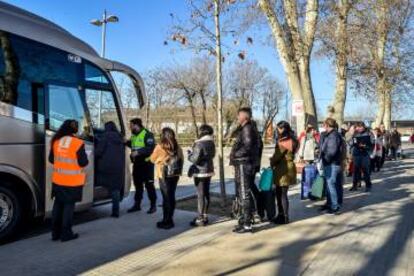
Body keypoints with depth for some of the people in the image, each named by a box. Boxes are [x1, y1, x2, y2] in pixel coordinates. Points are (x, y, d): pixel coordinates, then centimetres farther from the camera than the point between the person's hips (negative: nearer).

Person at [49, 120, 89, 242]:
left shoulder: (56, 141, 2)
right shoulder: (78, 143, -15)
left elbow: (51, 159, 11)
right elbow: (83, 163, -13)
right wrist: (77, 160, 9)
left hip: (58, 180, 5)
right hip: (72, 181, -5)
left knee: (58, 205, 16)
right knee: (69, 206, 5)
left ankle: (55, 233, 23)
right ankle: (66, 234, 11)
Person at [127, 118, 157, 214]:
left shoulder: (147, 134, -13)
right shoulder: (134, 135, 13)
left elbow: (151, 148, -23)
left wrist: (138, 152, -26)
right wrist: (126, 142, 11)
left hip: (146, 163, -8)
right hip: (137, 163, 8)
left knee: (149, 185, -1)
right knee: (138, 184, 14)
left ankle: (153, 205, 10)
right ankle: (137, 204, 25)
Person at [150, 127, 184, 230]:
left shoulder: (160, 146, -12)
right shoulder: (177, 147, 1)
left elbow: (153, 159, 0)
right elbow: (181, 160, 9)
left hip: (164, 175, -5)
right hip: (175, 174, 5)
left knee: (166, 197, 2)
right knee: (171, 196, 13)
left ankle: (167, 221, 9)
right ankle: (169, 219, 23)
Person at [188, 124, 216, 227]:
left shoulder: (199, 144, -19)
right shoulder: (211, 143, 6)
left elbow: (195, 159, -22)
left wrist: (189, 155, -1)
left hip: (200, 172, -8)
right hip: (209, 170, 9)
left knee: (201, 195, -3)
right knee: (206, 193, 15)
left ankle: (201, 219, 2)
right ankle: (205, 216, 24)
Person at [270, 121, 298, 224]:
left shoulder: (283, 141, -17)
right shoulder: (290, 140, 14)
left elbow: (278, 155, -14)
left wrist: (271, 163, 2)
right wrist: (273, 160, 8)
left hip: (284, 170, -10)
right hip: (283, 169, 10)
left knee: (283, 194, -1)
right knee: (279, 193, 15)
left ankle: (285, 217, 8)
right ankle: (281, 215, 24)